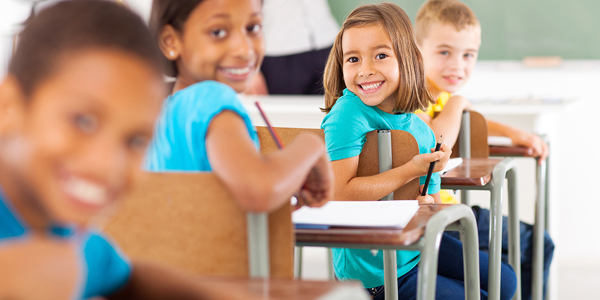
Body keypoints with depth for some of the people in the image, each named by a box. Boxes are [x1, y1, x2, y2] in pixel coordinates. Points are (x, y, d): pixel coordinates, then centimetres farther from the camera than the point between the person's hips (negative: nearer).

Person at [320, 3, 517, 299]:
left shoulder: (419, 128, -1)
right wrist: (411, 170, -28)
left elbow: (432, 201, 11)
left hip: (417, 246, 8)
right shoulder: (347, 115, -23)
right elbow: (340, 193, -32)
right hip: (373, 269, -8)